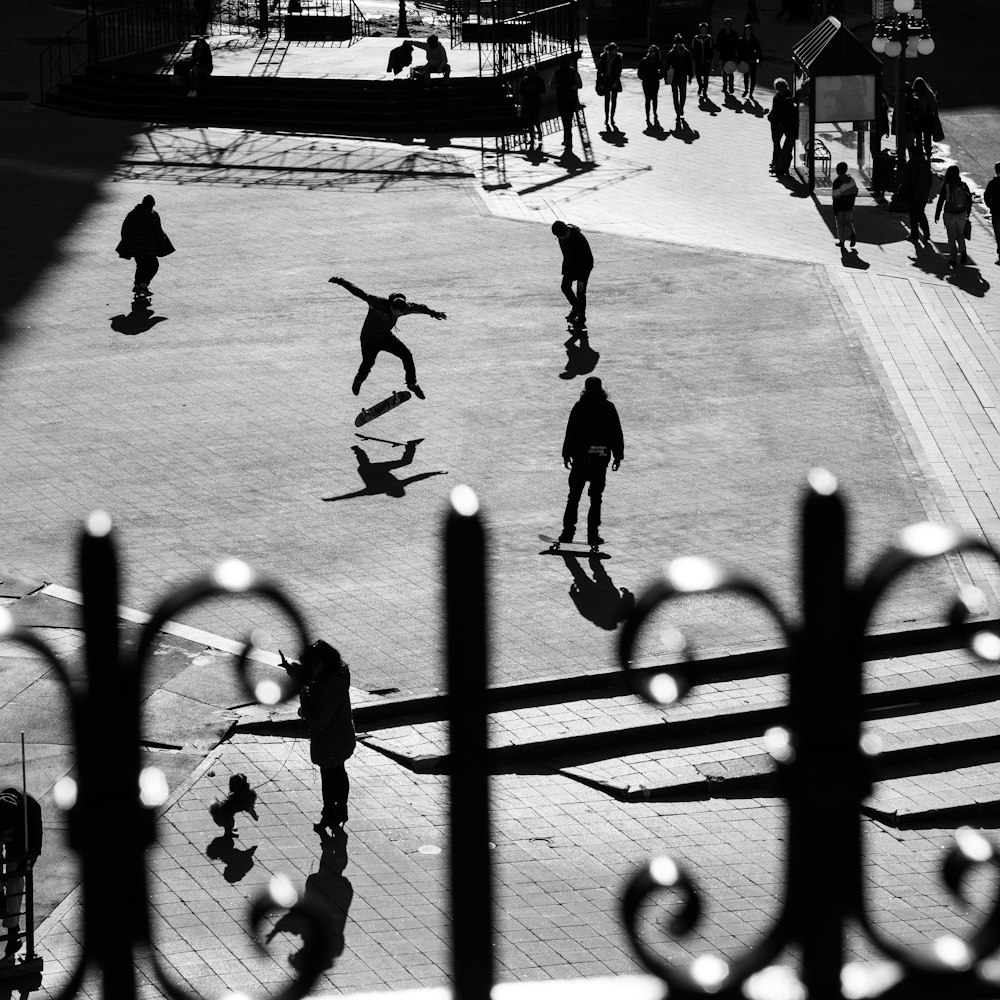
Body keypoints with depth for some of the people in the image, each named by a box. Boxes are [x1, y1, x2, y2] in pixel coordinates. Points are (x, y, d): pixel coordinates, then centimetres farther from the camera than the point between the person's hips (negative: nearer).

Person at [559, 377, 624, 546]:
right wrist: (618, 456, 8)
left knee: (574, 496, 9)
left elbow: (571, 431, -3)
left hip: (580, 457, 0)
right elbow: (616, 433, 1)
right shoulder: (608, 407, -1)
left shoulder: (579, 406, -3)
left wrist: (567, 454, 4)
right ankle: (593, 535, 2)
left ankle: (568, 532, 4)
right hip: (601, 458, 0)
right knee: (596, 497, 6)